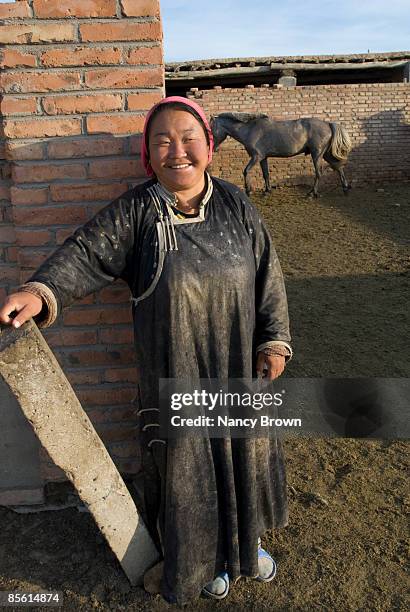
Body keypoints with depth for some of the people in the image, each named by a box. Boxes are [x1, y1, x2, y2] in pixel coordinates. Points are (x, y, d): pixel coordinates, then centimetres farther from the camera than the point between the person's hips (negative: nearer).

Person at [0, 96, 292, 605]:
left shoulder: (236, 206, -3)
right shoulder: (136, 211, -9)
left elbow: (268, 277, 0)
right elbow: (87, 253, -20)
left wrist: (273, 341, -3)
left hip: (238, 366, 3)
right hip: (174, 373, -2)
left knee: (243, 453, 20)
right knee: (186, 464, 14)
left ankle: (245, 541, 49)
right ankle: (202, 557, 43)